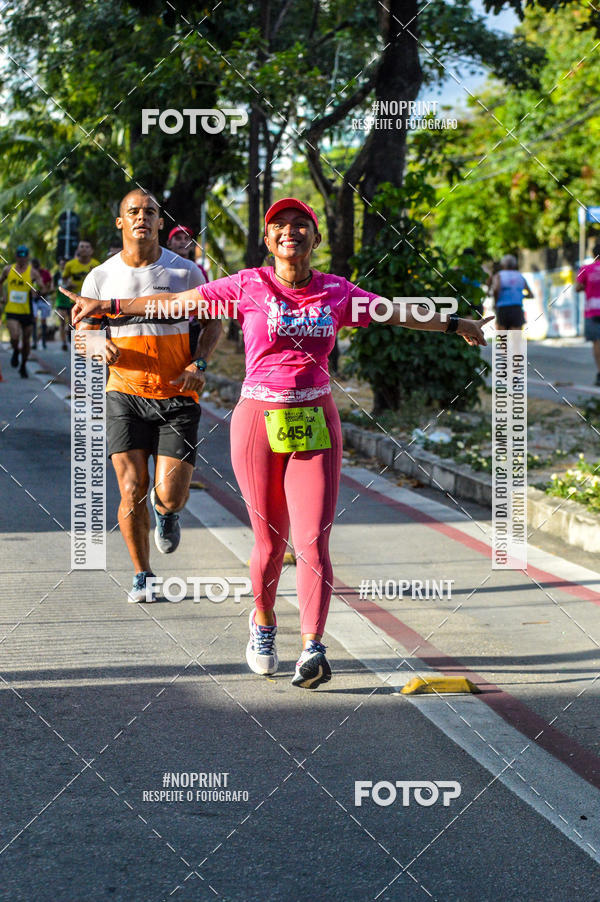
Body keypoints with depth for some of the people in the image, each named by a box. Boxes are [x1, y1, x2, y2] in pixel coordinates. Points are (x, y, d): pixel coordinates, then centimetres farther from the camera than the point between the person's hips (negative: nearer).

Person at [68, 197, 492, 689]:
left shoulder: (337, 292, 6)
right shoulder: (249, 287, 0)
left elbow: (399, 314, 20)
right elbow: (175, 302, 5)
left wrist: (454, 324, 26)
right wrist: (107, 306, 7)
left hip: (316, 422, 1)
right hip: (258, 421, -1)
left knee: (314, 540, -11)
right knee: (271, 540, 7)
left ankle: (313, 649, -15)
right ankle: (263, 623, 34)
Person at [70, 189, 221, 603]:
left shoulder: (186, 272, -1)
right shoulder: (100, 278, 1)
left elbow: (214, 322, 10)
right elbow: (82, 333, 10)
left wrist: (198, 365, -8)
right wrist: (101, 349, -14)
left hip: (178, 397, -1)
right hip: (126, 394, 1)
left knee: (170, 495, -9)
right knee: (132, 491, -7)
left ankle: (167, 514, 32)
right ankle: (142, 576, 14)